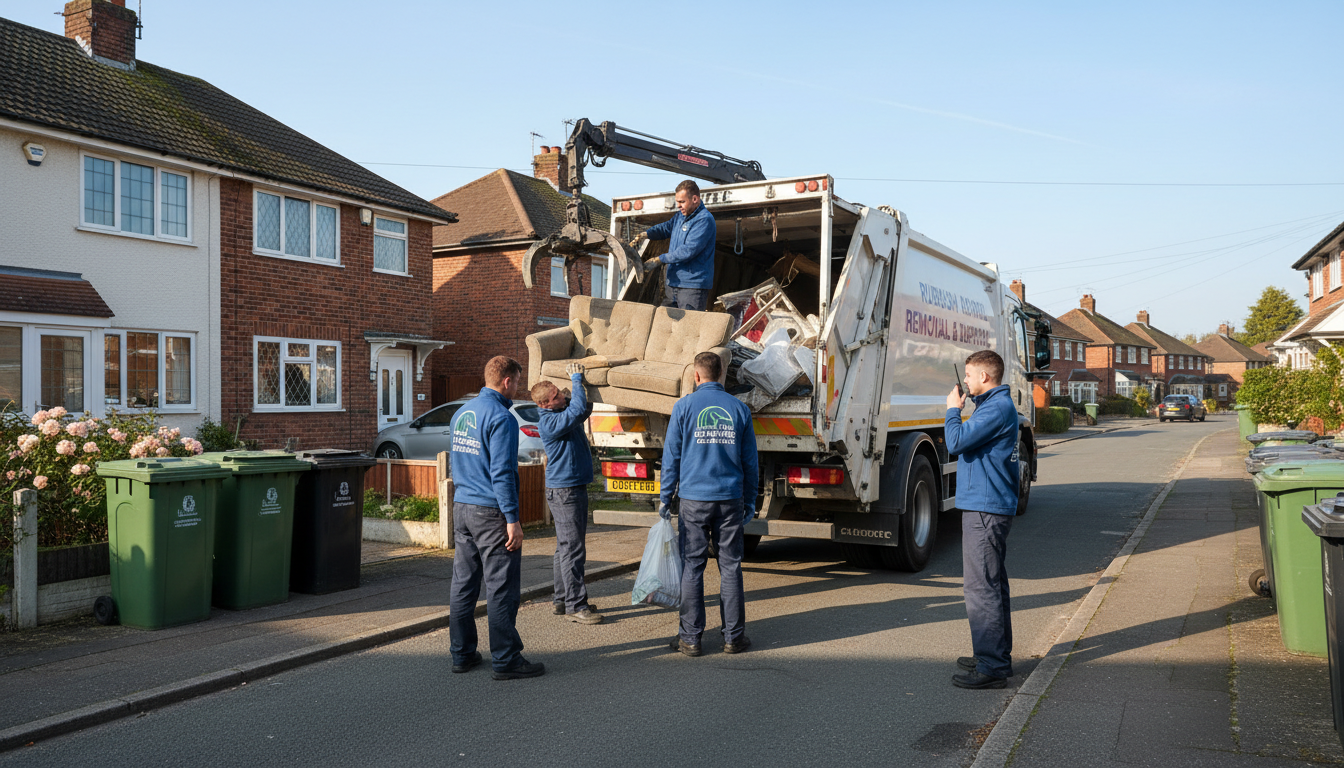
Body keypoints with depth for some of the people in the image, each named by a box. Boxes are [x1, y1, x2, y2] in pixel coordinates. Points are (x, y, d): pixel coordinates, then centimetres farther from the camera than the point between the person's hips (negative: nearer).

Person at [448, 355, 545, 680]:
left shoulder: (461, 413, 13)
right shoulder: (501, 417, -15)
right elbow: (502, 472, -19)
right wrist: (512, 519, -18)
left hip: (461, 508, 9)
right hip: (491, 511, -9)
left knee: (463, 584, 13)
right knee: (501, 587, -2)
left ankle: (462, 654, 21)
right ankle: (505, 659, 3)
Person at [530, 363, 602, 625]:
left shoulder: (564, 413, 10)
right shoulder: (549, 422, -18)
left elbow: (584, 409, 26)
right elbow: (579, 410, -28)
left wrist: (578, 379, 11)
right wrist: (576, 378, -16)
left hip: (576, 488, 10)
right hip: (563, 490, -10)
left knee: (568, 547, 14)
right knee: (571, 549, -8)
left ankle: (562, 600, 22)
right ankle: (575, 605, -4)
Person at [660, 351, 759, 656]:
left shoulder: (684, 407, -1)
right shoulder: (740, 408, 5)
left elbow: (671, 456, 0)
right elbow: (750, 460, 9)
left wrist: (666, 497, 7)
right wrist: (750, 502, 17)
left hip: (694, 498, -2)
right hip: (730, 499, 2)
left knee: (692, 566, 4)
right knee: (730, 566, 6)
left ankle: (691, 638, 8)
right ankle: (733, 637, 10)